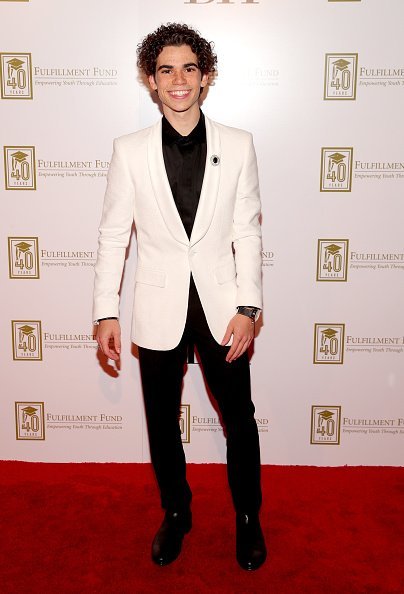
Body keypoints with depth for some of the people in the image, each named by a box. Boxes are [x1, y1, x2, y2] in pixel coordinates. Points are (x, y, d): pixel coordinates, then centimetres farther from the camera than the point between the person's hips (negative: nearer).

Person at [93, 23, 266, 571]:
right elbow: (114, 235, 1)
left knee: (240, 419, 11)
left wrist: (247, 307, -8)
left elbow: (248, 232, -1)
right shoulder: (130, 151, -2)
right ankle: (176, 513, 39)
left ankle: (248, 517, 35)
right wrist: (106, 311, -3)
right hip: (159, 310, 1)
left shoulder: (238, 145, -1)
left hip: (221, 306, 0)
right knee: (162, 422, 15)